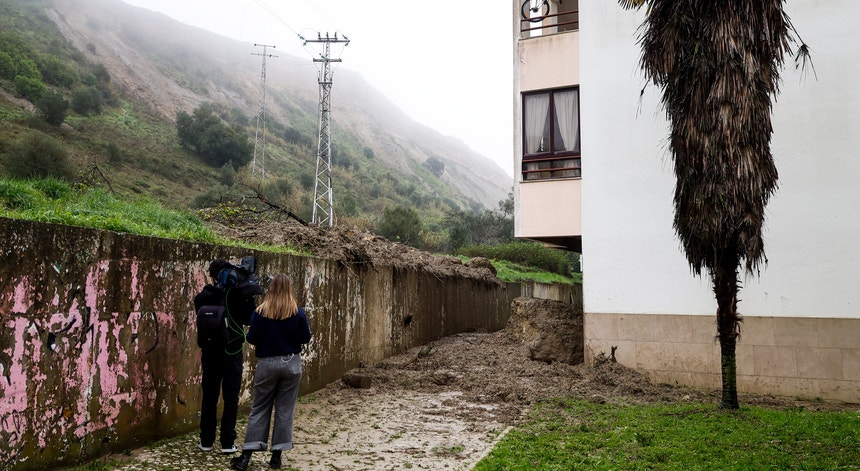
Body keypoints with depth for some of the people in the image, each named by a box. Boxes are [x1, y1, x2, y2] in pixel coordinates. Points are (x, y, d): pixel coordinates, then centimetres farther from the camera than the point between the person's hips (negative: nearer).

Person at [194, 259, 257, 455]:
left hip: (210, 353, 2)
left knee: (209, 398, 13)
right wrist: (249, 298, -8)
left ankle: (206, 441, 21)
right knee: (231, 399, 7)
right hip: (232, 354, -2)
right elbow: (249, 319, -5)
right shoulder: (237, 295, -11)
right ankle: (228, 443, 9)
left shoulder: (202, 298, -5)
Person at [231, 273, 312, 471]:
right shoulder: (298, 312, -7)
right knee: (285, 410, 7)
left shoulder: (260, 312, -7)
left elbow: (251, 339, -5)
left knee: (259, 409, 8)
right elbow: (306, 338, -1)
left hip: (267, 364, 0)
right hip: (291, 363, 0)